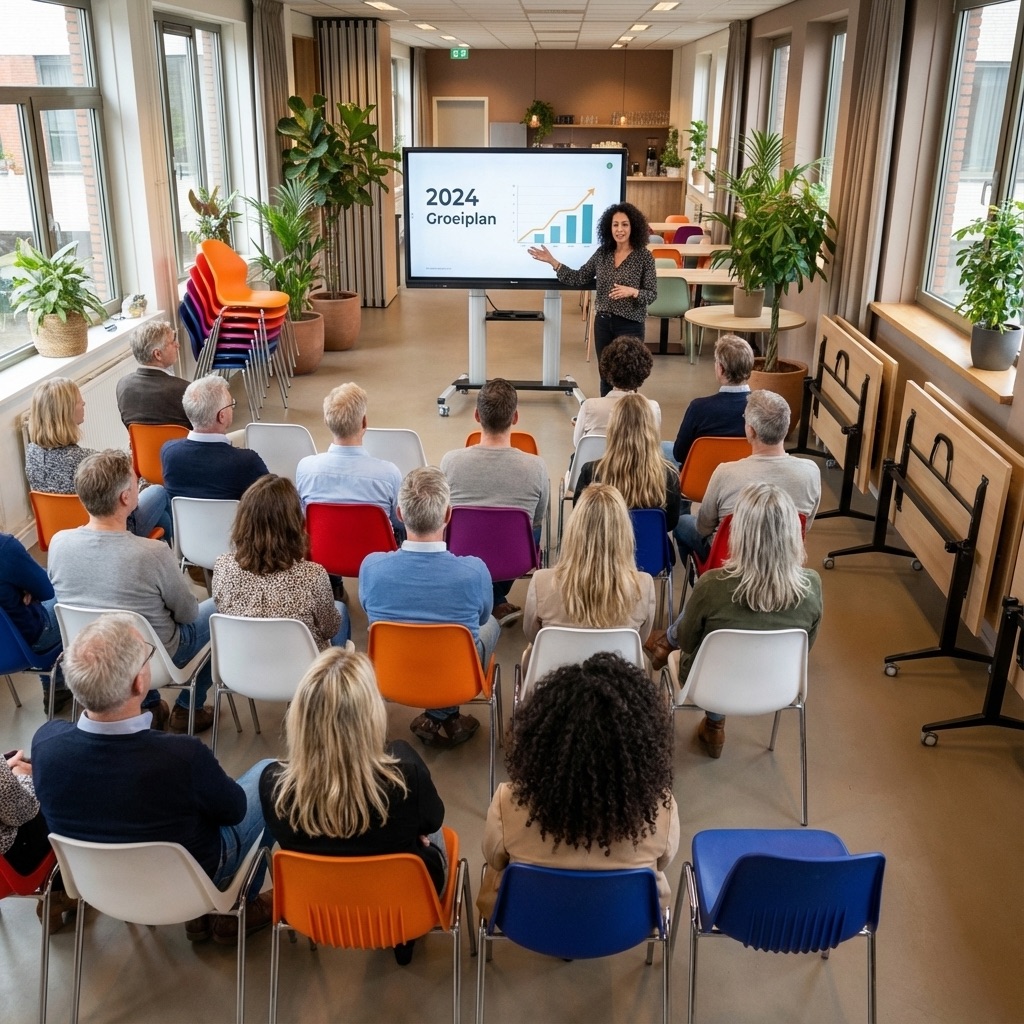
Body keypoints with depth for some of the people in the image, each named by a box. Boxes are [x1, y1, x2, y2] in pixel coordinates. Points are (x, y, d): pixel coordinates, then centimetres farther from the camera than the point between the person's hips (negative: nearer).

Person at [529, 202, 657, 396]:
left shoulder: (644, 256, -10)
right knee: (606, 376, 13)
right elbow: (579, 279, 7)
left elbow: (652, 294, -9)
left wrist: (632, 292, -28)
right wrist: (552, 262, 2)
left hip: (630, 324, -5)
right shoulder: (603, 253, 3)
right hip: (603, 322, 5)